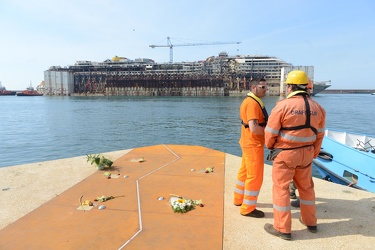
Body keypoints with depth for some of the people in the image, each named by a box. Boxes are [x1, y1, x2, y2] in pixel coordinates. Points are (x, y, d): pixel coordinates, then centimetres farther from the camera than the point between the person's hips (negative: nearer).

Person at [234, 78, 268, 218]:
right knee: (255, 176, -1)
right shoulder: (253, 103, -20)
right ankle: (248, 208, 10)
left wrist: (268, 126, 5)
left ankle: (239, 199, 34)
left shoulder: (249, 101, 13)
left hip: (248, 142, 10)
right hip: (253, 144, -10)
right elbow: (254, 128, -29)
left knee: (245, 172, 19)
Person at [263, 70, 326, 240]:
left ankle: (283, 229, 13)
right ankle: (310, 222, 37)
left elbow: (270, 132, -11)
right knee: (306, 187, 21)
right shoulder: (317, 108, 3)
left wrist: (270, 146, 10)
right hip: (305, 153, 6)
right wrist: (313, 154, 22)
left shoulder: (283, 106, -16)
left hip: (285, 153, -6)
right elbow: (319, 135, 9)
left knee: (281, 188, 4)